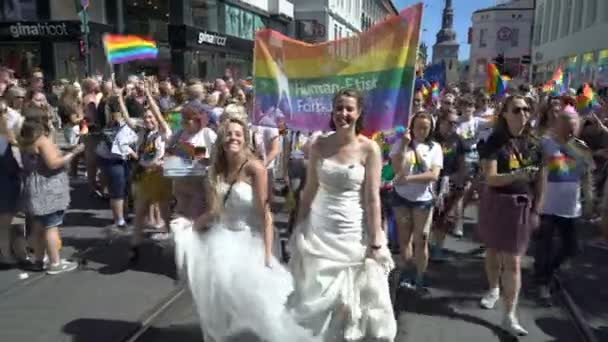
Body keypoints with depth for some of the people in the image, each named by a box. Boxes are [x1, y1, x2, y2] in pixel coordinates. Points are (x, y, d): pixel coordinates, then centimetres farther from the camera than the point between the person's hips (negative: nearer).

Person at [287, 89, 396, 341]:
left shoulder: (369, 148, -8)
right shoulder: (319, 145, 0)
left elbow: (373, 198, -10)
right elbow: (309, 190, 5)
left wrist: (376, 243, -11)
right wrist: (298, 231, 8)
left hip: (354, 232, -3)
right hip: (318, 230, 3)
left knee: (354, 300, 9)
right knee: (315, 299, 14)